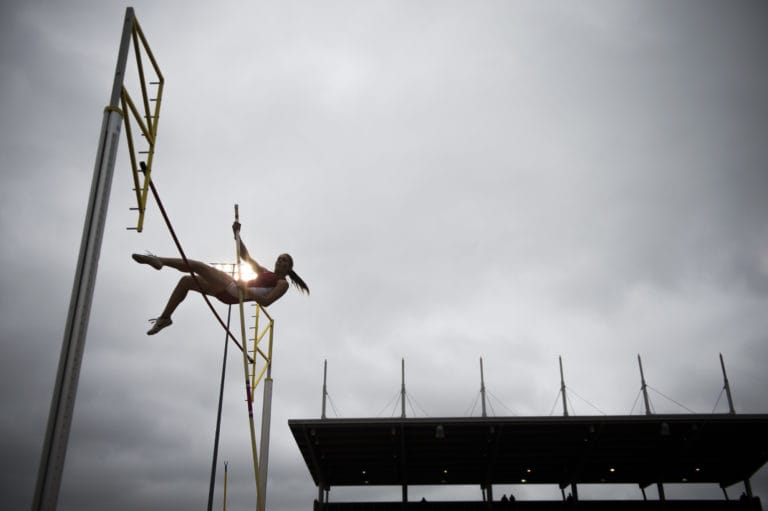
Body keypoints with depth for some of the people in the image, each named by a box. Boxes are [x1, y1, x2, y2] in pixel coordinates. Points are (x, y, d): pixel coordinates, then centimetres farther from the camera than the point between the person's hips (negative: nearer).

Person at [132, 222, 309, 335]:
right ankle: (165, 317, 9)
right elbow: (246, 257, 23)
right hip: (228, 291, 8)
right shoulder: (265, 273, 26)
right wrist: (237, 234, 15)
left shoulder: (282, 284, 2)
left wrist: (246, 289, -22)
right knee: (186, 281, 8)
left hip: (235, 292, -8)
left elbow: (266, 301, -14)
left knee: (198, 266, -14)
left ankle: (159, 260, -15)